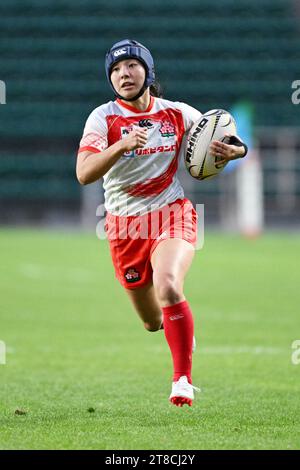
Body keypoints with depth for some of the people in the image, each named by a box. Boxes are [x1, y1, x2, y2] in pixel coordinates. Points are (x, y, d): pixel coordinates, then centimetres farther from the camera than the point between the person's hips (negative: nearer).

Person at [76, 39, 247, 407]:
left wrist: (233, 151, -14)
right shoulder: (103, 118, -7)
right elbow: (84, 174, -22)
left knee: (168, 287, -30)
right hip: (125, 225, 1)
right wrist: (122, 145, -36)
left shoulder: (178, 114, -1)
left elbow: (234, 143, 10)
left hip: (172, 215, -1)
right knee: (153, 323, 11)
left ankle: (183, 380, -19)